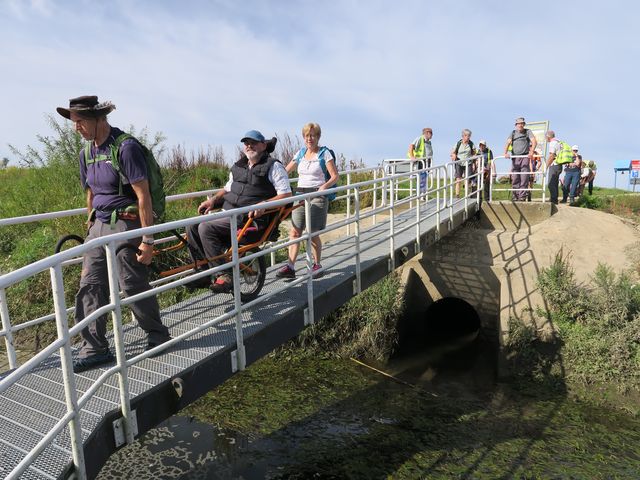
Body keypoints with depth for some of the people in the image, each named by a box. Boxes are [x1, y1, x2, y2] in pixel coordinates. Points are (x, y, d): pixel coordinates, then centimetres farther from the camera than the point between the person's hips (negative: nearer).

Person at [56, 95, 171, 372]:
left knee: (134, 286, -1)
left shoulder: (126, 147, -15)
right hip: (100, 225, 8)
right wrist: (91, 229, 22)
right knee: (90, 286, 5)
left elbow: (143, 196, -18)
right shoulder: (86, 153, 11)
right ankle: (94, 349, 15)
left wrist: (148, 239, -19)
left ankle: (158, 337, 20)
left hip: (126, 223, -8)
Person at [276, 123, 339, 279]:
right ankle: (290, 267, -5)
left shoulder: (324, 153, 0)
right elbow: (286, 171, 17)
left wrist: (324, 186, -21)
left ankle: (317, 264, 16)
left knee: (313, 234, -2)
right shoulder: (300, 153, 14)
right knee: (294, 232, -5)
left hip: (317, 195, -4)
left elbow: (335, 176, -4)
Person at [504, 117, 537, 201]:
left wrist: (531, 152, -20)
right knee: (515, 178, 0)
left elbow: (534, 142, -3)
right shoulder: (513, 133, 15)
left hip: (525, 157, -2)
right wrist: (506, 153, -17)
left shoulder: (528, 132, 9)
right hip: (515, 157, 2)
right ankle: (514, 196, 3)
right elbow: (508, 143, 2)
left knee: (524, 178, -8)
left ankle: (522, 196, -8)